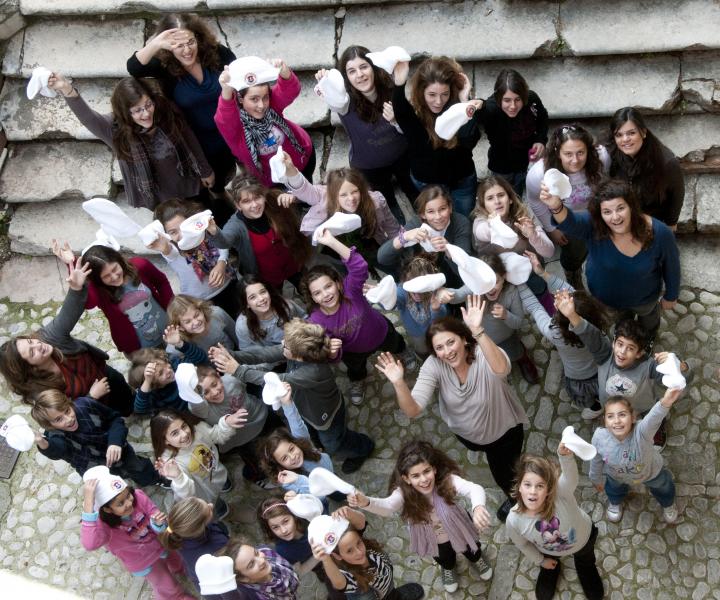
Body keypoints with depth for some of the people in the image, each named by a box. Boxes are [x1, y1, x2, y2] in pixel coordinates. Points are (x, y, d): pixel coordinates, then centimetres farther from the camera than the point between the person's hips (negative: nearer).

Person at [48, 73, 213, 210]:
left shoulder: (167, 112, -19)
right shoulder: (116, 128, -24)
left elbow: (190, 141, -4)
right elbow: (87, 117, -43)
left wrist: (205, 171, 8)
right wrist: (67, 91, -62)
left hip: (187, 190, 2)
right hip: (155, 200, -2)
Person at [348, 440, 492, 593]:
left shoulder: (447, 480, -39)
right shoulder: (404, 493, -36)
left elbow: (474, 488, -54)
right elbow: (387, 506, -56)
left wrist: (478, 507, -78)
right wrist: (366, 502, -78)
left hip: (458, 530, -1)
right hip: (433, 540, 1)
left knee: (471, 552, 32)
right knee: (445, 559, 34)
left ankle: (477, 559, 70)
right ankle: (448, 568, 72)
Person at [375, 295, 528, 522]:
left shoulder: (485, 355, -38)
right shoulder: (434, 366, -29)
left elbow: (501, 370, -63)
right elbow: (413, 410, -35)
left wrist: (478, 331, -75)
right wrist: (399, 384, -55)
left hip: (504, 429, -4)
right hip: (466, 433, 4)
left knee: (504, 475, 16)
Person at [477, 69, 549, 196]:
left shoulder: (532, 99, -26)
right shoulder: (490, 108, -41)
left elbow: (542, 118, -1)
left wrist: (541, 140, -13)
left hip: (525, 162, 4)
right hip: (502, 167, -4)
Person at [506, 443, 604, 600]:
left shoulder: (560, 493, -46)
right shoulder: (514, 520, -36)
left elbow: (570, 476, -71)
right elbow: (522, 544, -12)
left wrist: (565, 455, -90)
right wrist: (540, 561, 3)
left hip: (583, 538, -2)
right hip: (550, 552, 2)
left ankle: (580, 559, 57)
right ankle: (553, 566, 59)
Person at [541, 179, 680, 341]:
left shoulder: (659, 233, -35)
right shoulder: (593, 225, -37)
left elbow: (671, 266, -16)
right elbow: (570, 222, -61)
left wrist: (670, 296, -1)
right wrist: (556, 207, -84)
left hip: (643, 296, 0)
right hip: (605, 297, 0)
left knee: (648, 312, 35)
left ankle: (649, 336, 71)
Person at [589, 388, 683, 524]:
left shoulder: (641, 431, -49)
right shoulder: (599, 437, -38)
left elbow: (654, 418, -75)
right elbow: (596, 460, -15)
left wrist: (665, 403, -97)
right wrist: (596, 479, 4)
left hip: (650, 471, -2)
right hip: (616, 476, 2)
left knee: (662, 487, 28)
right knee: (614, 488, 32)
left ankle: (668, 504, 64)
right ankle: (615, 503, 69)